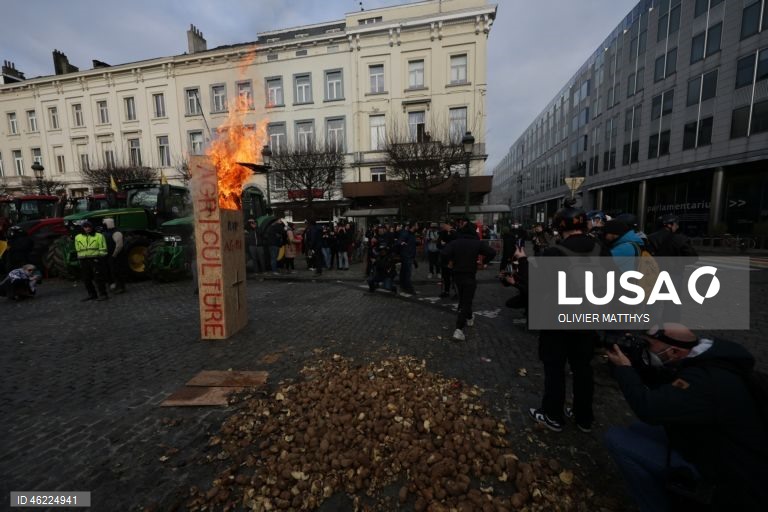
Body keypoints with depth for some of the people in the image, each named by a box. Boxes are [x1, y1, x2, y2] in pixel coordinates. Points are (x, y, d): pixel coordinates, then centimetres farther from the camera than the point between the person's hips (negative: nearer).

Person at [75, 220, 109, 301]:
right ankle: (92, 295, 21)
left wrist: (101, 258, -8)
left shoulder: (99, 236, 1)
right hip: (84, 261, 5)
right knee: (86, 279, 10)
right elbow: (78, 250, 18)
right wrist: (80, 260, 12)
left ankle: (103, 294, 0)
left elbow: (103, 249, -2)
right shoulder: (78, 237, 14)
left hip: (96, 260, -5)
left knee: (98, 278, -6)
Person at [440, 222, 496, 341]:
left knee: (463, 298, 26)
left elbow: (443, 253, -15)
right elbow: (492, 253, -15)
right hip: (470, 275, -4)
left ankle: (469, 317, 44)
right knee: (466, 301, -2)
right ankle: (459, 329, -12)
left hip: (457, 274, 4)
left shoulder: (455, 242, -4)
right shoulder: (478, 243, -8)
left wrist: (453, 259, 1)